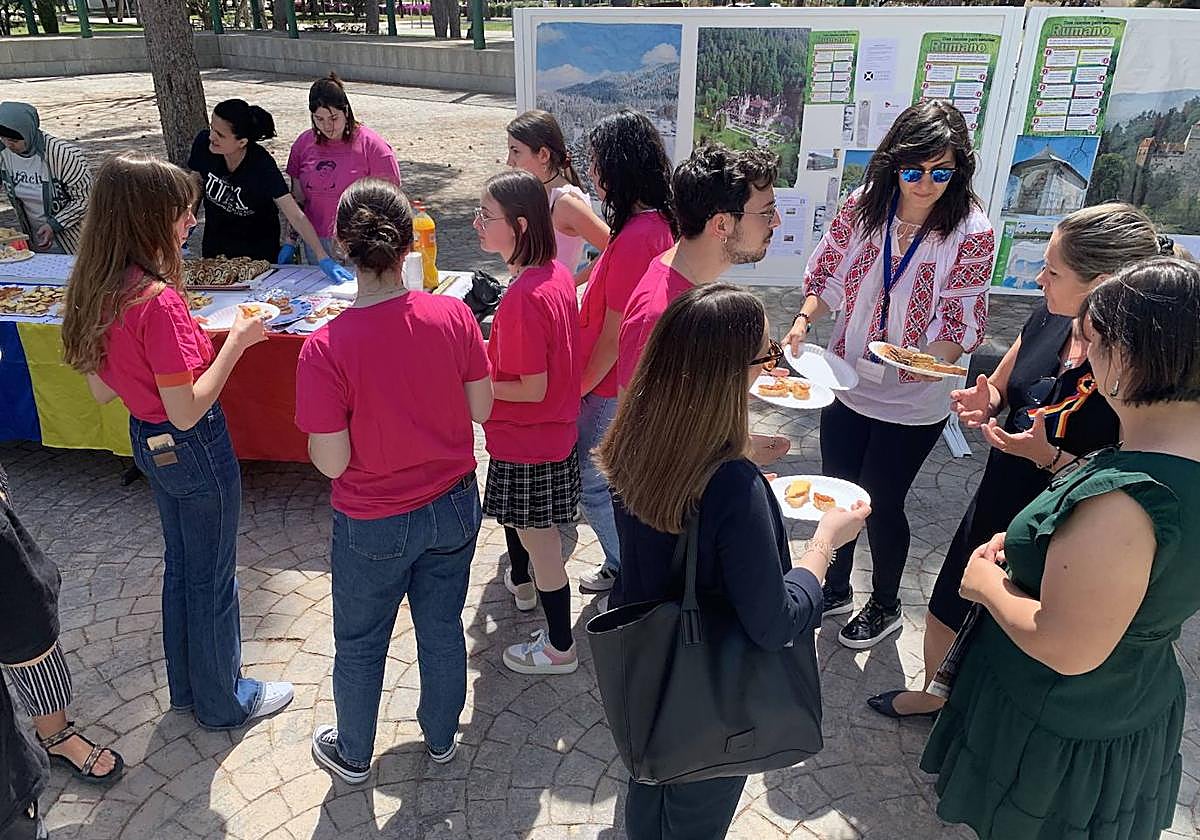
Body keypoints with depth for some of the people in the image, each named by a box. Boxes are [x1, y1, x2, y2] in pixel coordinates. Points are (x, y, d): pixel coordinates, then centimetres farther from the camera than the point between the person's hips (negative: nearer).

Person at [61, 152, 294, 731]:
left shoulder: (96, 291, -2)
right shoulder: (158, 300, -29)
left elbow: (101, 390, 6)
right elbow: (187, 410, -26)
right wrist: (236, 341, -19)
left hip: (147, 440, 9)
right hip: (195, 448, -8)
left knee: (181, 565, 25)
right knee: (213, 577, 11)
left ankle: (187, 685, 43)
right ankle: (223, 701, 32)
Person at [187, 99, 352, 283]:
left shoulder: (262, 165, -29)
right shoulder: (204, 143, -19)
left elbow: (296, 216, -30)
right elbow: (196, 186, -1)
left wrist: (323, 258, -37)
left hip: (258, 247, -4)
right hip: (214, 242, 4)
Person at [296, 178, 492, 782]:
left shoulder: (324, 348, -25)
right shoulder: (453, 315, -16)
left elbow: (331, 462, -19)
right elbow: (482, 408, -6)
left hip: (373, 525, -3)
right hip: (454, 506, 3)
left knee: (360, 645, 22)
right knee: (442, 629, 24)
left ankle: (352, 755, 47)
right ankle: (441, 738, 48)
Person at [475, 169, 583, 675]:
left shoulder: (524, 296, -30)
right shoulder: (556, 273, -2)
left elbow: (533, 389, -25)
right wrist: (491, 356, 7)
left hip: (528, 444, -8)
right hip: (555, 430, 9)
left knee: (540, 542, 8)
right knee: (533, 529, 30)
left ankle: (559, 648, 25)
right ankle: (522, 584, 55)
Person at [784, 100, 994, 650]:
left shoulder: (972, 233, -15)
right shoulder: (863, 206, -8)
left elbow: (960, 321, -12)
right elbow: (830, 276, 3)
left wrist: (935, 360, -32)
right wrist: (804, 319, -16)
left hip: (912, 401, -4)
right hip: (848, 382, 4)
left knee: (882, 503, 10)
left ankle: (884, 607, 39)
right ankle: (835, 589, 44)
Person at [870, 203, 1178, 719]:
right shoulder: (1050, 319, -7)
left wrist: (1048, 457, -33)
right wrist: (984, 402, -13)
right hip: (994, 508, 7)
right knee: (945, 618, 24)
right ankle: (933, 696, 54)